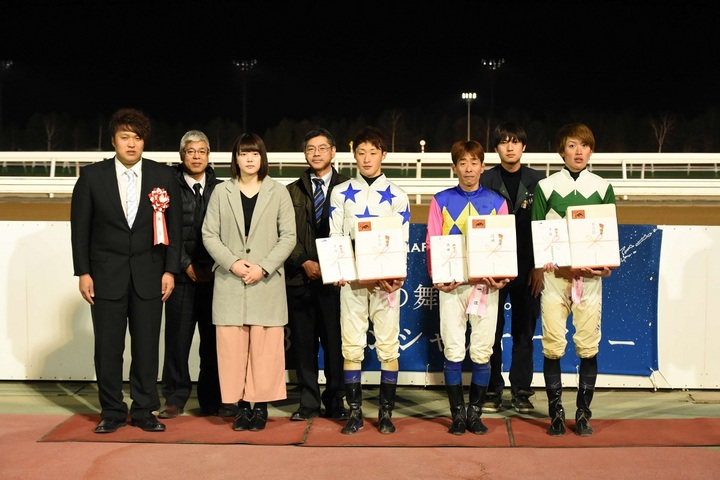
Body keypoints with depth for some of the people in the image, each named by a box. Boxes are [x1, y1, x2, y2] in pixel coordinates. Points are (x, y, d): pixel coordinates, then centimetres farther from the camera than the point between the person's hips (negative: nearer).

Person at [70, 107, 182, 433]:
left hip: (149, 276, 1)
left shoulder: (163, 176, 3)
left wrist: (170, 270, -1)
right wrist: (83, 272, -2)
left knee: (147, 347, 4)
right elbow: (80, 227, 3)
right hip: (106, 275, 0)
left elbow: (173, 226, 5)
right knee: (108, 348, 3)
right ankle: (112, 412, 16)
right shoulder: (92, 176, 1)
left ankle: (144, 411, 16)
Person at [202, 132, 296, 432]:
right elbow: (209, 235, 5)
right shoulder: (221, 192, 9)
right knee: (232, 345, 0)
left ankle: (261, 405, 8)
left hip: (267, 282, -1)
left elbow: (288, 236, 2)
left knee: (265, 347, -1)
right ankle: (241, 405, 10)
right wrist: (232, 262, -10)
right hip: (230, 282, 1)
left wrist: (263, 267, -10)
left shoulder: (278, 192, 6)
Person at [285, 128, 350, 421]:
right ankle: (308, 403, 13)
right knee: (303, 342, 4)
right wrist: (305, 262, -6)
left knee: (335, 341, -1)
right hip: (300, 277, 2)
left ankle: (335, 401, 10)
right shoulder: (292, 191, 14)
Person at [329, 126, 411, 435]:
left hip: (386, 282, -1)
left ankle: (386, 412, 13)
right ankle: (355, 412, 13)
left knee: (388, 347, 2)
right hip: (350, 281, 1)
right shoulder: (341, 193, 8)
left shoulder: (397, 196, 4)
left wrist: (393, 277, -15)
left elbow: (402, 242, 1)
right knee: (351, 347, 3)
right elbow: (335, 237, 4)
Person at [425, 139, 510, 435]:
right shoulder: (441, 200, 8)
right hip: (451, 285, 0)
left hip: (486, 285, 1)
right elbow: (431, 244, 3)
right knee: (453, 352, -1)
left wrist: (500, 276, -10)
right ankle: (457, 414, 9)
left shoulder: (496, 203, 10)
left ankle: (475, 413, 13)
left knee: (482, 352, 2)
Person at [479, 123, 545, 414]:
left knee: (524, 332, 5)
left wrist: (540, 268, -2)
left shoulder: (537, 182, 6)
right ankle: (492, 391, 12)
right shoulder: (485, 182, 3)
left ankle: (521, 392, 14)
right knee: (491, 331, 2)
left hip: (527, 269, 1)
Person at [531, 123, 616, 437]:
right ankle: (556, 413, 10)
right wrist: (543, 263, -12)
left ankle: (583, 413, 14)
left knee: (588, 346, 2)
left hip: (590, 276, 1)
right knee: (553, 346, -2)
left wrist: (606, 265, -6)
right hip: (554, 274, -1)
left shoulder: (603, 188, 10)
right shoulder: (545, 186, 6)